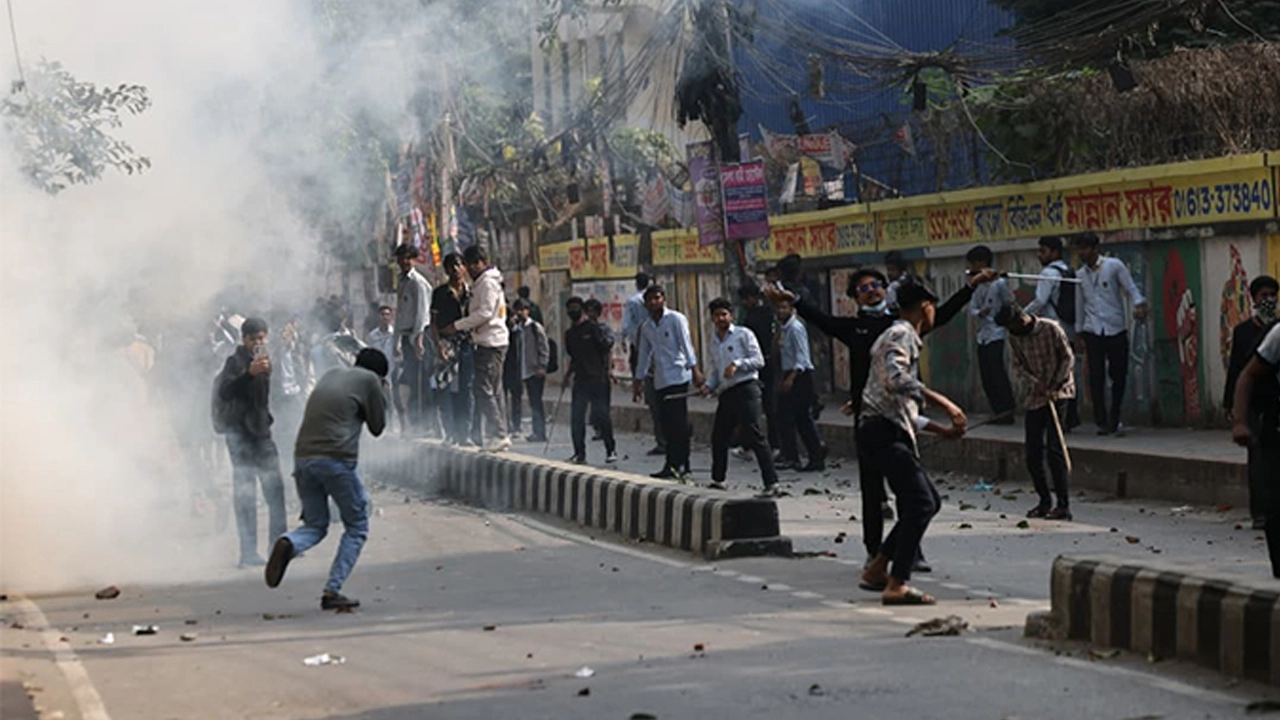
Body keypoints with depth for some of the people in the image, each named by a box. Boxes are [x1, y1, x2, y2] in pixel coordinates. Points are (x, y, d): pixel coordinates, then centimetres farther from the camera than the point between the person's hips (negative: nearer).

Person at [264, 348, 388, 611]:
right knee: (357, 527, 11)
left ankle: (288, 544, -17)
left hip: (303, 458, 6)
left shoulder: (331, 375, 24)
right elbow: (377, 426, 11)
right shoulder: (369, 380, 5)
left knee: (315, 525, 18)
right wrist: (381, 394, 24)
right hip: (336, 459, -6)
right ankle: (332, 591, -1)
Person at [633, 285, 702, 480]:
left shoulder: (676, 319, -3)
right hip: (659, 381, 6)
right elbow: (644, 355, 21)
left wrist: (694, 369, -18)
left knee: (679, 423, -9)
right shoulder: (646, 327, 14)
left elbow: (686, 345, -9)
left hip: (677, 377, -6)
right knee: (667, 424, 5)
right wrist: (639, 381, 20)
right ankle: (672, 465, 8)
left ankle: (681, 466, -9)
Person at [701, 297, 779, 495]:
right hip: (726, 394, 7)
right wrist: (709, 385, 7)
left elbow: (759, 360, -5)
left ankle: (771, 483, -17)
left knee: (754, 437, -15)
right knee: (718, 437, 12)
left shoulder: (743, 334, 0)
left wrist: (738, 364, -17)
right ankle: (717, 480, 30)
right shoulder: (714, 341, 19)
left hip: (746, 389, -7)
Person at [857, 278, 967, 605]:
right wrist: (941, 401, -25)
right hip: (884, 431, -11)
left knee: (928, 502, 13)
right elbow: (896, 379, -26)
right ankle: (897, 585, -21)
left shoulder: (899, 336, 27)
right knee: (921, 502, -17)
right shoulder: (901, 335, -6)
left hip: (889, 431, 11)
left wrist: (942, 430, 29)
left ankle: (876, 571, 15)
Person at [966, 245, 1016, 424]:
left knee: (997, 374, -11)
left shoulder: (1000, 283, -8)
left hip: (997, 334, -8)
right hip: (982, 336, 8)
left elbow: (1011, 305, -5)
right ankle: (998, 411, 12)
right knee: (986, 377, 6)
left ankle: (1007, 411, -7)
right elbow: (972, 308, 7)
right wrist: (979, 313, -12)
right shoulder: (978, 285, 13)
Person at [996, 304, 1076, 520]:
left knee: (1055, 450, -11)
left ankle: (1063, 505, -8)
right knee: (1033, 454, 4)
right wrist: (1035, 383, -13)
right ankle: (1045, 501, 19)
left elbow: (1068, 358, -8)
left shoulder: (1051, 329, -12)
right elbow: (1018, 366, 6)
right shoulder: (1014, 338, 3)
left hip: (1057, 394, -6)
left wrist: (1054, 385, -15)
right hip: (1034, 397, 6)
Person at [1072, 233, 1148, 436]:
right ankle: (1102, 422, 1)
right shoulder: (1080, 275, 12)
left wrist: (1139, 304, -24)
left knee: (1119, 376, 1)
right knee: (1096, 378, -5)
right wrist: (1079, 332, 18)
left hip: (1116, 330, -2)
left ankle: (1114, 420, 14)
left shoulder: (1114, 266, 0)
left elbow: (1131, 288, -5)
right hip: (1093, 332, 2)